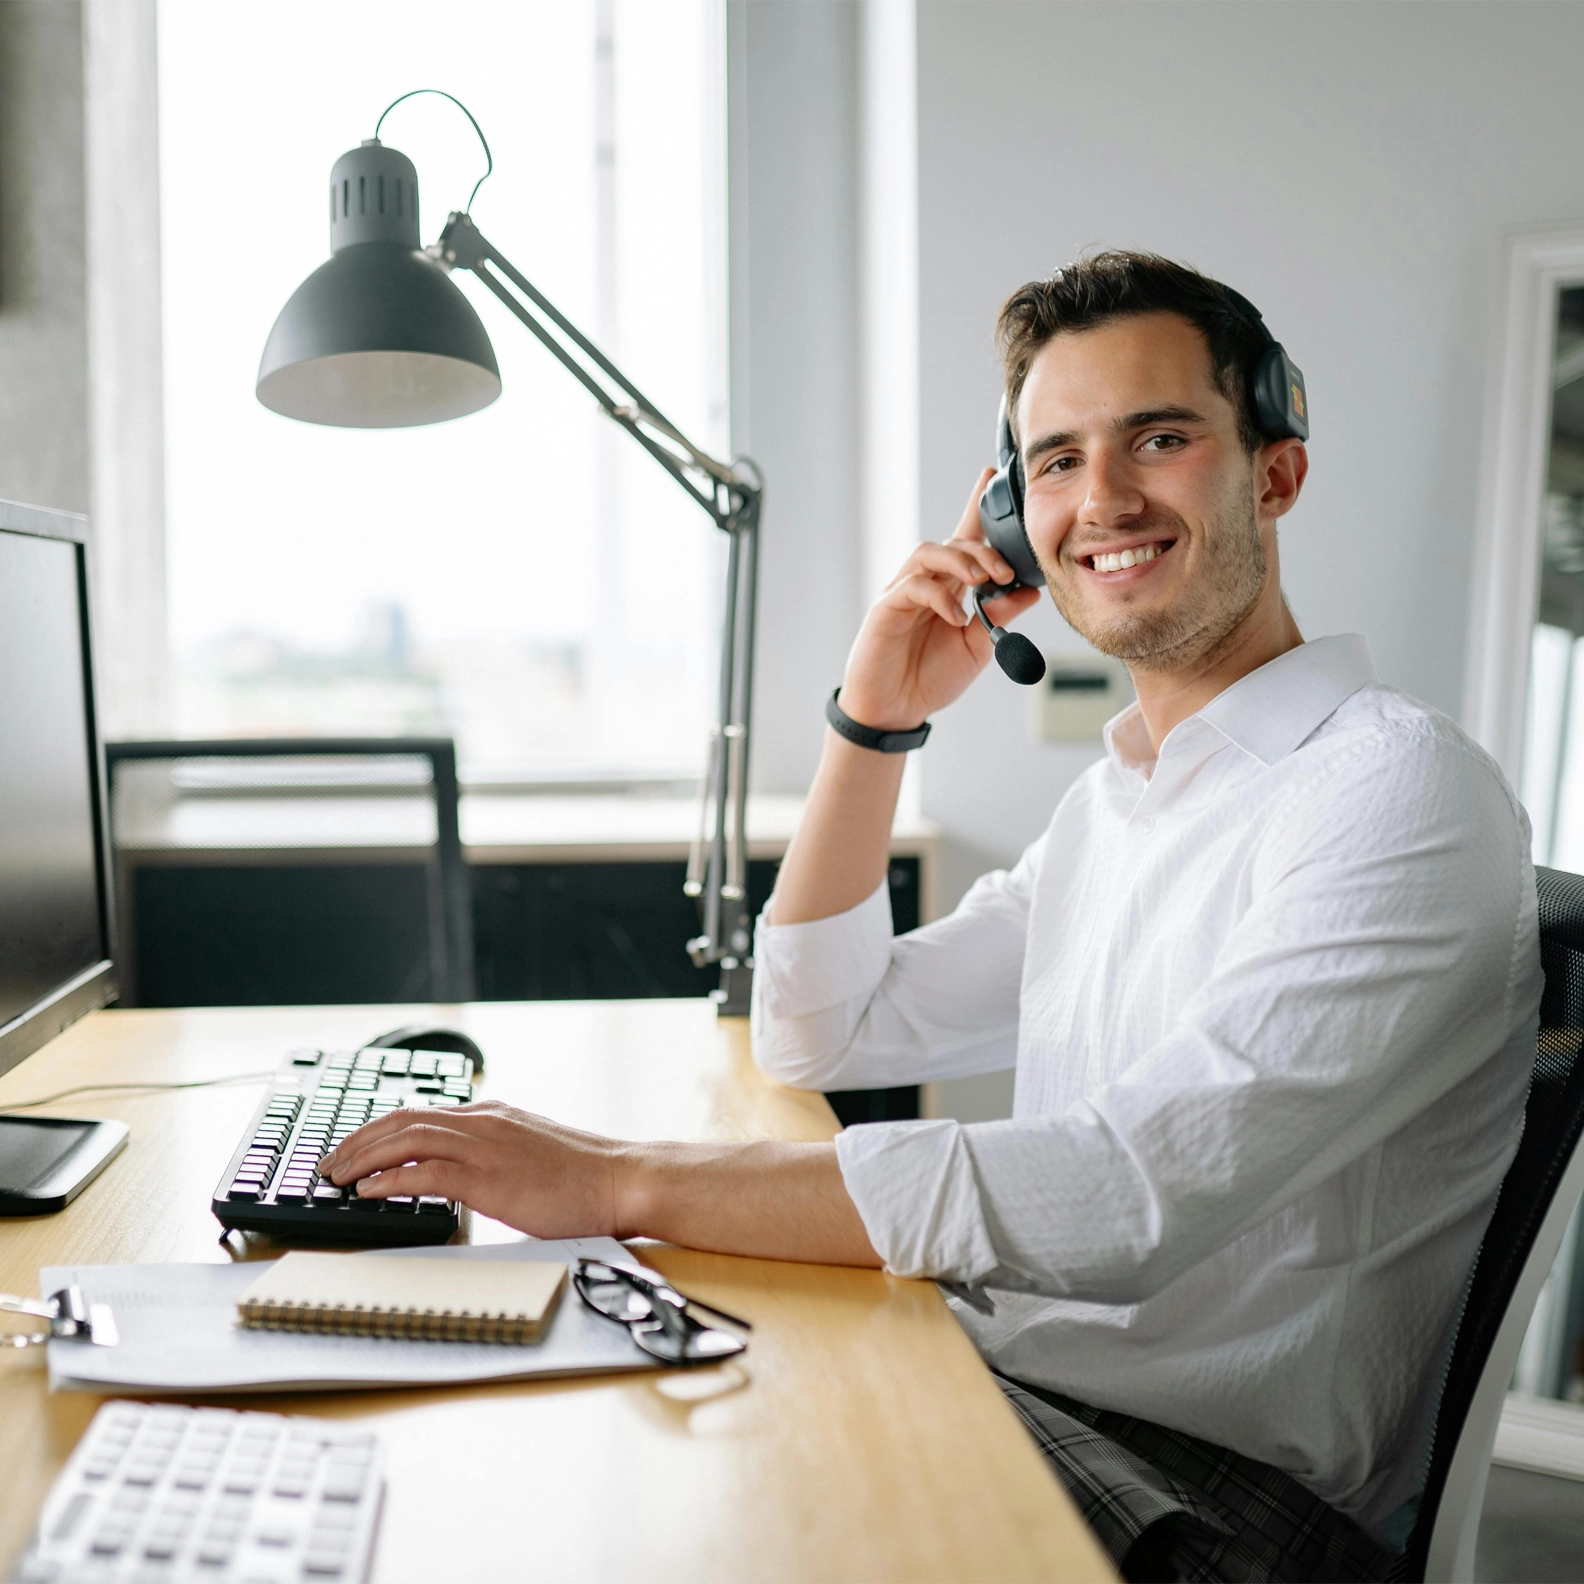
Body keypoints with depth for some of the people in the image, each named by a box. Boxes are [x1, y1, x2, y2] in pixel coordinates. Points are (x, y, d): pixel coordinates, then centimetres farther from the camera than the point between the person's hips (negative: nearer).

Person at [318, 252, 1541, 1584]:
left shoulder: (1398, 790, -17)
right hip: (1011, 1387, 7)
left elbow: (1125, 1199, -29)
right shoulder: (1113, 802, 12)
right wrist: (873, 720, 3)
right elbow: (820, 1038, 14)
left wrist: (620, 1181, -28)